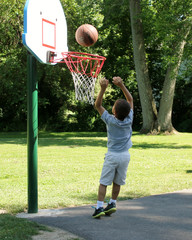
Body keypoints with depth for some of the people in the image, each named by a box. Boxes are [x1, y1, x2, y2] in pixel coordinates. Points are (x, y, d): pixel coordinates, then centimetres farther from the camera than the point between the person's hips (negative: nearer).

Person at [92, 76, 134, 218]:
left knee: (104, 182, 0)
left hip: (112, 155, -3)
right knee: (118, 182, 15)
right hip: (125, 155, 3)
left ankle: (99, 207, -6)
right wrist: (121, 85, -4)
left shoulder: (110, 120, -14)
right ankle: (112, 204, 23)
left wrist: (103, 88, -15)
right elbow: (130, 100, 3)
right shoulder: (129, 120, -7)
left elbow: (98, 105, -6)